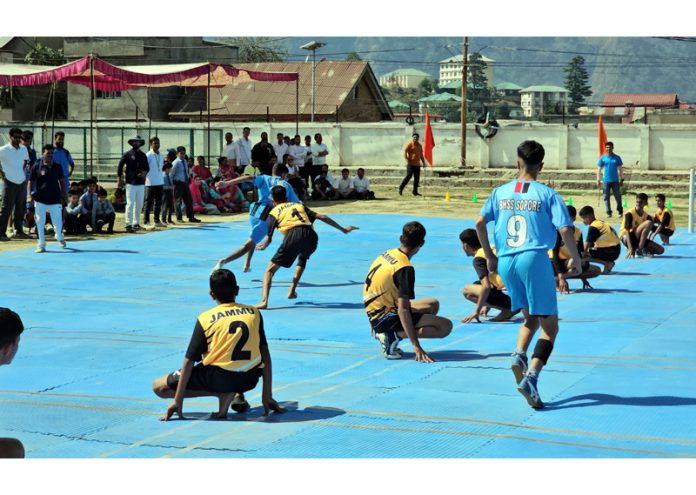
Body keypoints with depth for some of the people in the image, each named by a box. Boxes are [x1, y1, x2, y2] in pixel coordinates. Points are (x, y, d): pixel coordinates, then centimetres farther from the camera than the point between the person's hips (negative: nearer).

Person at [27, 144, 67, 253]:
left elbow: (61, 181, 14)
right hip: (40, 199, -1)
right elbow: (30, 181, 0)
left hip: (55, 199, 1)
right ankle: (41, 245, 10)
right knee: (40, 222, 0)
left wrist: (63, 196, 10)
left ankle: (59, 237, 36)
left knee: (58, 223, 3)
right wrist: (29, 195, -12)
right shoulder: (36, 167, -2)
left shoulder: (57, 167, 5)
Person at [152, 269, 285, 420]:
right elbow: (265, 354, 7)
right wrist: (267, 395, 12)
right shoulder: (254, 313, 8)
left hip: (219, 378, -4)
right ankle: (239, 397, 13)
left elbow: (189, 361, -2)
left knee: (159, 387, 7)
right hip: (250, 380, 4)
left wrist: (178, 400, 1)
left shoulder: (205, 318, 1)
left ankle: (222, 394, -6)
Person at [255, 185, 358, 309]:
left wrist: (262, 246, 42)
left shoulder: (274, 212, 22)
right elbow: (322, 217, 26)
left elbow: (269, 238, 19)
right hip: (311, 235, 4)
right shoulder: (299, 205, 32)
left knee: (270, 270, 5)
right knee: (303, 258, 38)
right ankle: (292, 291, 32)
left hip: (293, 236, -4)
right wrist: (343, 229, 32)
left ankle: (264, 301, -14)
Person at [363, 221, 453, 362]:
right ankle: (394, 335, -15)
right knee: (445, 326, -15)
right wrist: (416, 346, -29)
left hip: (374, 314, 9)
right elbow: (403, 310, -27)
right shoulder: (405, 268, -21)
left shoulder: (387, 254, 5)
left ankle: (387, 332, 7)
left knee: (433, 304, 24)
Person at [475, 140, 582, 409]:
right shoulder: (547, 194, 0)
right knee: (549, 326, 2)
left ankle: (519, 356, -4)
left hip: (505, 262, 5)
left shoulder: (500, 192, 11)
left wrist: (490, 256, 15)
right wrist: (576, 259, 7)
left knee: (530, 318, 23)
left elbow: (480, 223, 4)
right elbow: (565, 230, -7)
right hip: (534, 259, -5)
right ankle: (531, 377, -16)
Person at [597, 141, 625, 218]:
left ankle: (620, 211, 18)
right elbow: (599, 169, 5)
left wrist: (621, 179, 5)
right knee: (606, 197, 1)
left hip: (615, 181, 0)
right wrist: (598, 180, -2)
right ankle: (608, 212, 8)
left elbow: (620, 169, 9)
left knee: (618, 196, 2)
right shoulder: (602, 158, 3)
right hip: (606, 181, 0)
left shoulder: (617, 158, 5)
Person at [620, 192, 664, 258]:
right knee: (649, 223, -28)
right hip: (626, 238, -6)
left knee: (660, 250, -6)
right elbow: (627, 231, -24)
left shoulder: (646, 216, 4)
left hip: (638, 238, 6)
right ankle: (639, 250, -26)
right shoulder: (630, 214, -16)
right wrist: (630, 249, -34)